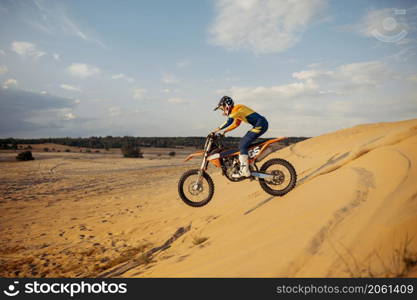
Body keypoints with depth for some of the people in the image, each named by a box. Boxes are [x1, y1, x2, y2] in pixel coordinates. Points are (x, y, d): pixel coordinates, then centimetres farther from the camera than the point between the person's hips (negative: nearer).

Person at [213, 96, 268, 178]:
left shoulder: (237, 109, -10)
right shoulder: (237, 111, 20)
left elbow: (229, 121, -24)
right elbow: (235, 124, 30)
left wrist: (218, 129, -17)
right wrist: (224, 131, 23)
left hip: (260, 124, -10)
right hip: (260, 125, 10)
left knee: (242, 145, -13)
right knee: (243, 144, 15)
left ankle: (245, 171, -15)